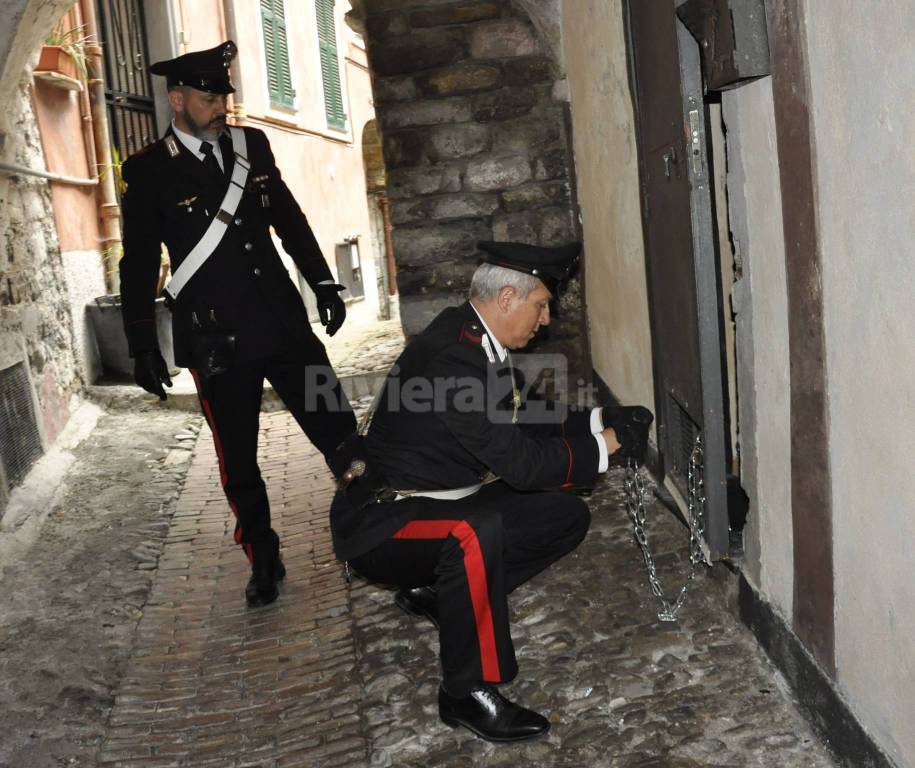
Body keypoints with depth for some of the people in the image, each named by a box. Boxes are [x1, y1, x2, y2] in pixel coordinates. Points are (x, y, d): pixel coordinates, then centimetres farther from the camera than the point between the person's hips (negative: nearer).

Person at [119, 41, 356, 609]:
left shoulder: (252, 146, 9)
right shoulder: (149, 171, -2)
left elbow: (291, 220, 16)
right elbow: (139, 264, 0)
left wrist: (324, 284, 13)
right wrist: (143, 345, -1)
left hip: (284, 322, 3)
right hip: (216, 339, -3)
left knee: (340, 429, 3)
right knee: (238, 460, 7)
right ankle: (264, 562, 23)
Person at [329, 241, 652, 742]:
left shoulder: (480, 344, 3)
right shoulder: (450, 359, -27)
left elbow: (526, 425, 14)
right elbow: (520, 463, -28)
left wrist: (601, 421, 2)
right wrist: (606, 444, -17)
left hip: (448, 503, 10)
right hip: (380, 522, -10)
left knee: (568, 517, 6)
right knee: (476, 531, -39)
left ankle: (434, 594, 14)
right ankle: (468, 692, -20)